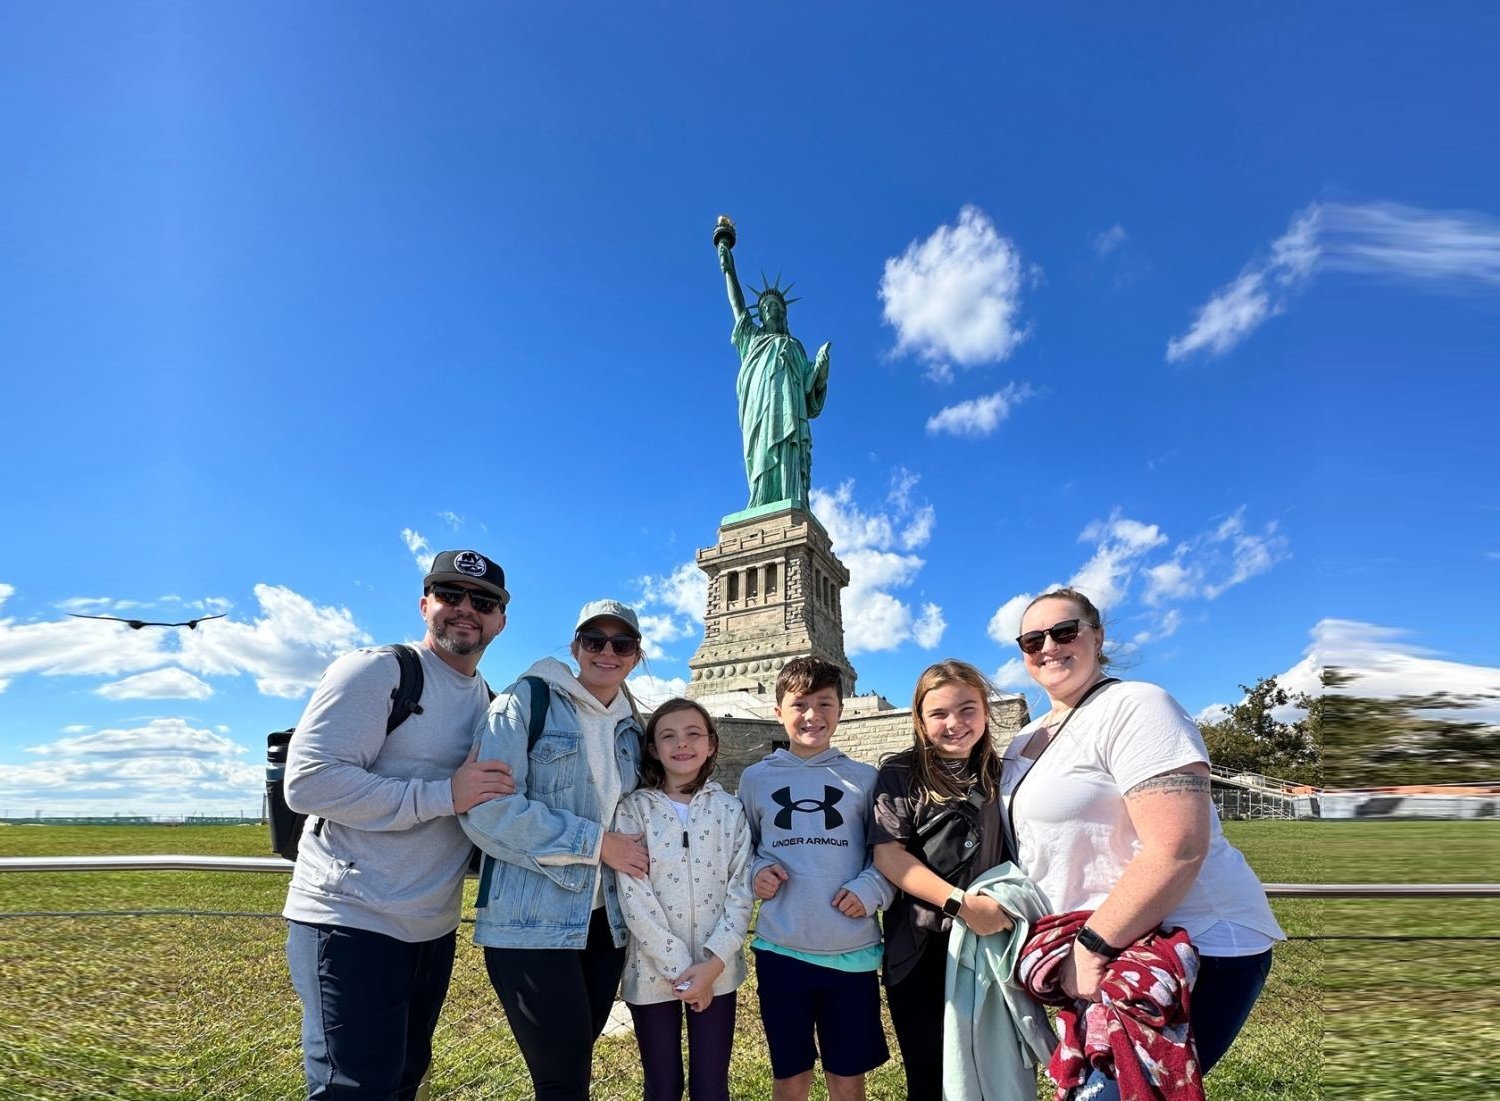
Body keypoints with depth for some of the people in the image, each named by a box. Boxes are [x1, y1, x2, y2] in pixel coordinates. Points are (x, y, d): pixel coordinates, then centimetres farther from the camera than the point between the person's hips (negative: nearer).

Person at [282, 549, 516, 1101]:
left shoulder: (491, 704, 10)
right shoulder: (377, 671, -13)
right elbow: (308, 782, -22)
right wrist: (444, 795, -24)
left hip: (434, 929, 8)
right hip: (353, 923, -8)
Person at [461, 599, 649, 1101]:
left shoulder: (631, 727, 11)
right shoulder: (527, 702, -8)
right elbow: (487, 807, -19)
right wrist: (595, 842, -17)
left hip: (605, 921, 6)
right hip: (532, 922, -6)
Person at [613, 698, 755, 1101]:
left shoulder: (730, 809, 2)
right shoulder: (633, 809, -4)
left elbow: (741, 891, -2)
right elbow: (633, 896, -10)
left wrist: (714, 962, -12)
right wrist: (678, 967, -13)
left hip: (716, 971, 1)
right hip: (653, 972, -1)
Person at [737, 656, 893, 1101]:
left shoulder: (864, 778, 1)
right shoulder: (755, 778, 3)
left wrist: (871, 888, -12)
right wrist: (754, 874, -7)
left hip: (852, 950, 0)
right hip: (780, 949, 1)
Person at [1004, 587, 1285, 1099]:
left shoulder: (1134, 707, -16)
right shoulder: (1029, 738, 10)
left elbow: (1177, 848, -25)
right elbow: (1029, 842, 18)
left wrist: (1091, 947, -22)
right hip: (1096, 957, 8)